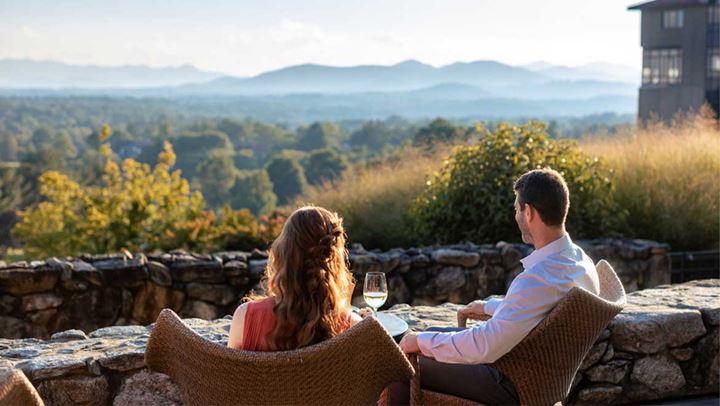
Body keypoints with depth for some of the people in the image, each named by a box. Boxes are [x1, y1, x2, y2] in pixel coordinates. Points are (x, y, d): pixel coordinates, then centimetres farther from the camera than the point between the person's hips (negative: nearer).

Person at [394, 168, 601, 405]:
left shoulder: (539, 278, -33)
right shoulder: (579, 260, -2)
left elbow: (484, 347, -33)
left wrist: (421, 341, -19)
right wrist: (489, 306, 27)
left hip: (515, 387, -10)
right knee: (436, 334, 23)